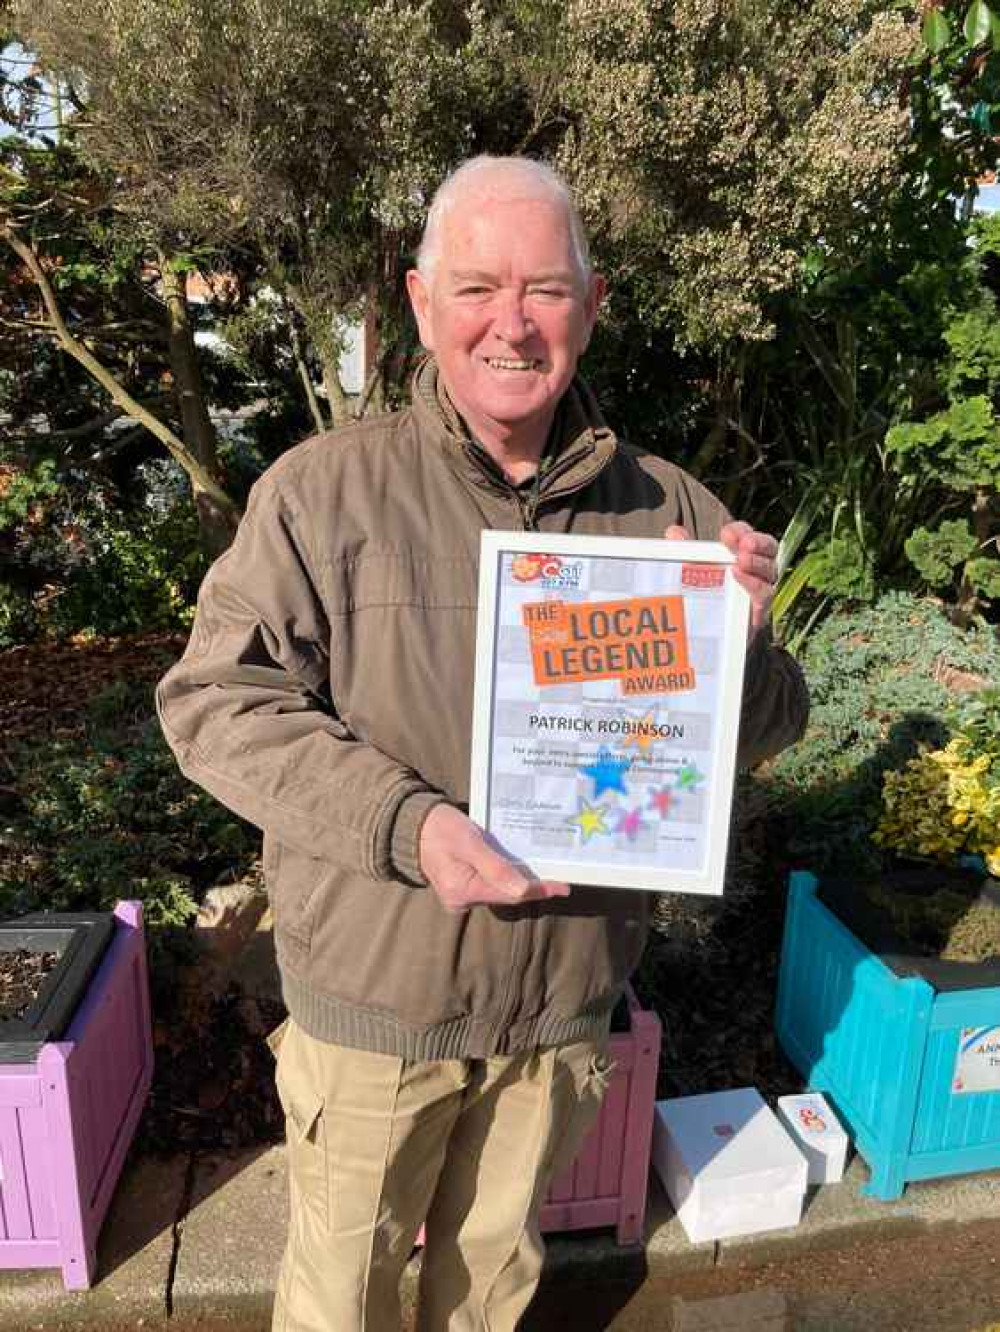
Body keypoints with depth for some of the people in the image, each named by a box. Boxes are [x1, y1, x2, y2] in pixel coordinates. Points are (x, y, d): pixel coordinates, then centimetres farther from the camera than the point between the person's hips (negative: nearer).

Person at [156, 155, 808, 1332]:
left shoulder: (664, 507, -4)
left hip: (568, 996, 3)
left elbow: (761, 732, 3)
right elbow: (217, 700, -14)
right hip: (376, 990, -2)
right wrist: (402, 824, -27)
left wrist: (739, 644, -21)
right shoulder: (325, 488, -12)